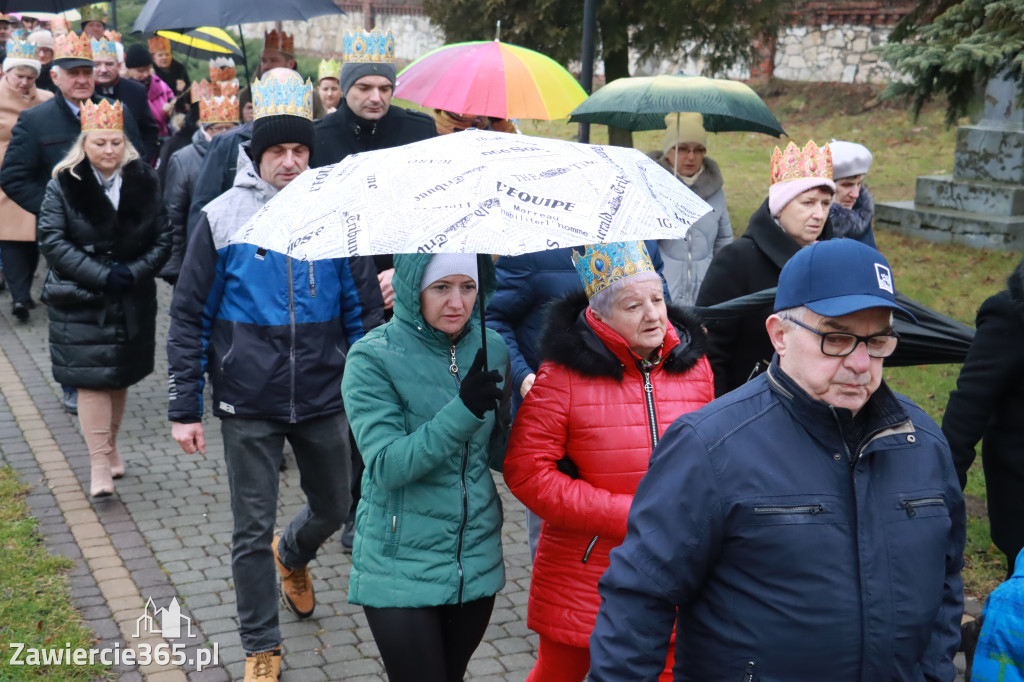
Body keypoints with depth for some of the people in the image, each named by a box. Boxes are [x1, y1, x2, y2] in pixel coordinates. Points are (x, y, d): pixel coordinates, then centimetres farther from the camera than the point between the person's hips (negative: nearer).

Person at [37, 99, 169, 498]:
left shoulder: (143, 182, 2)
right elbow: (51, 240, -10)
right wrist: (101, 275, -18)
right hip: (82, 302, -3)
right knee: (91, 378, -6)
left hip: (132, 300, 3)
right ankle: (99, 463, -2)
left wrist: (133, 273, -13)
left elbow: (163, 239, 3)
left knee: (120, 377, 12)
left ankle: (110, 447, 30)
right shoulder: (64, 184, -4)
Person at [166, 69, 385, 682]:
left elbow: (365, 311, 6)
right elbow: (189, 319, -2)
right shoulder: (223, 219, -5)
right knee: (253, 530, 6)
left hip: (324, 401, 2)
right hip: (248, 406, -2)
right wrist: (185, 409, -4)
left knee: (333, 508, 18)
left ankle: (293, 556, 53)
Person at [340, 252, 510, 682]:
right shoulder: (373, 358, -13)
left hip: (476, 560, 5)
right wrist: (463, 410, -29)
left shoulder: (491, 350, 2)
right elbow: (387, 466, -20)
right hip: (402, 568, -5)